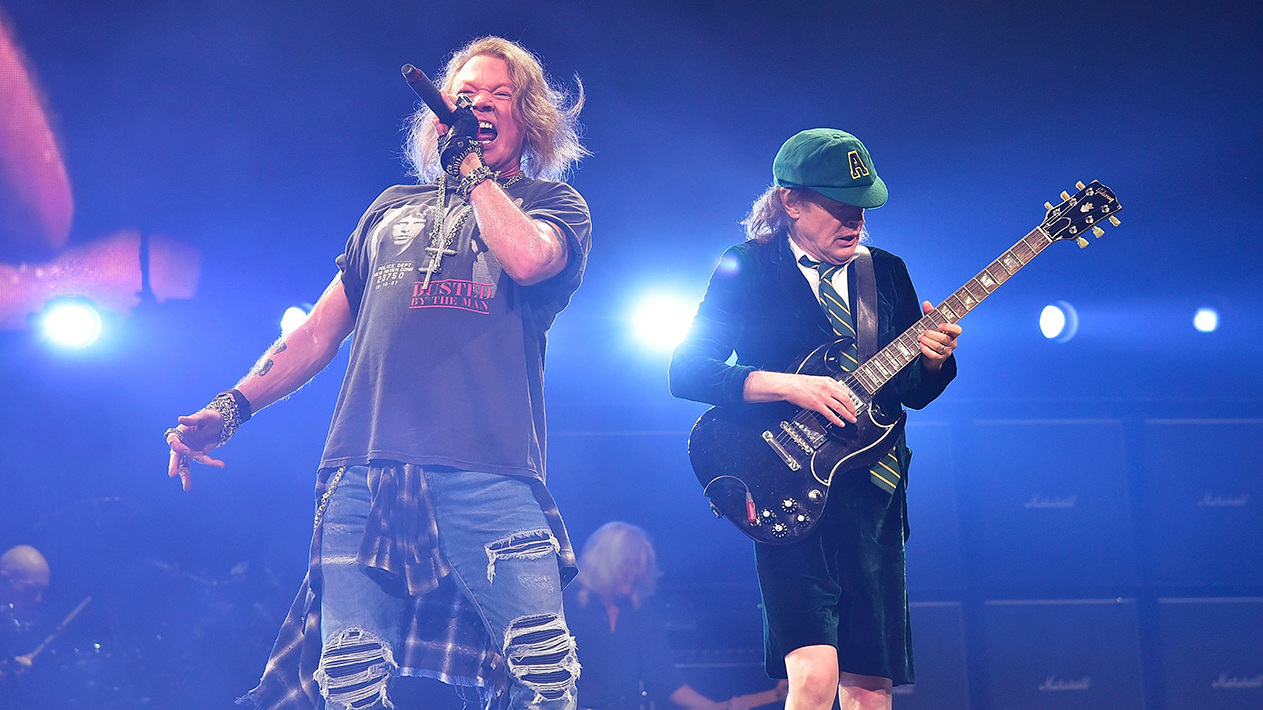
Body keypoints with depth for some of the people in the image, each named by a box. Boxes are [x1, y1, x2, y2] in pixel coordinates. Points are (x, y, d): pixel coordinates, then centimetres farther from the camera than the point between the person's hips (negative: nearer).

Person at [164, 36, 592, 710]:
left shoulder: (553, 203, 16)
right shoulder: (394, 206, 26)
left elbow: (527, 257, -11)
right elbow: (319, 331, 25)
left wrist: (474, 170, 4)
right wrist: (230, 406, 14)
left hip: (488, 470, -3)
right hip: (363, 467, 3)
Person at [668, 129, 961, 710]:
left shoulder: (887, 272, 14)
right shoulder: (747, 268, 2)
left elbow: (915, 392, 16)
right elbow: (687, 371, -6)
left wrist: (933, 358, -7)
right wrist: (788, 385, -17)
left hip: (873, 494, 5)